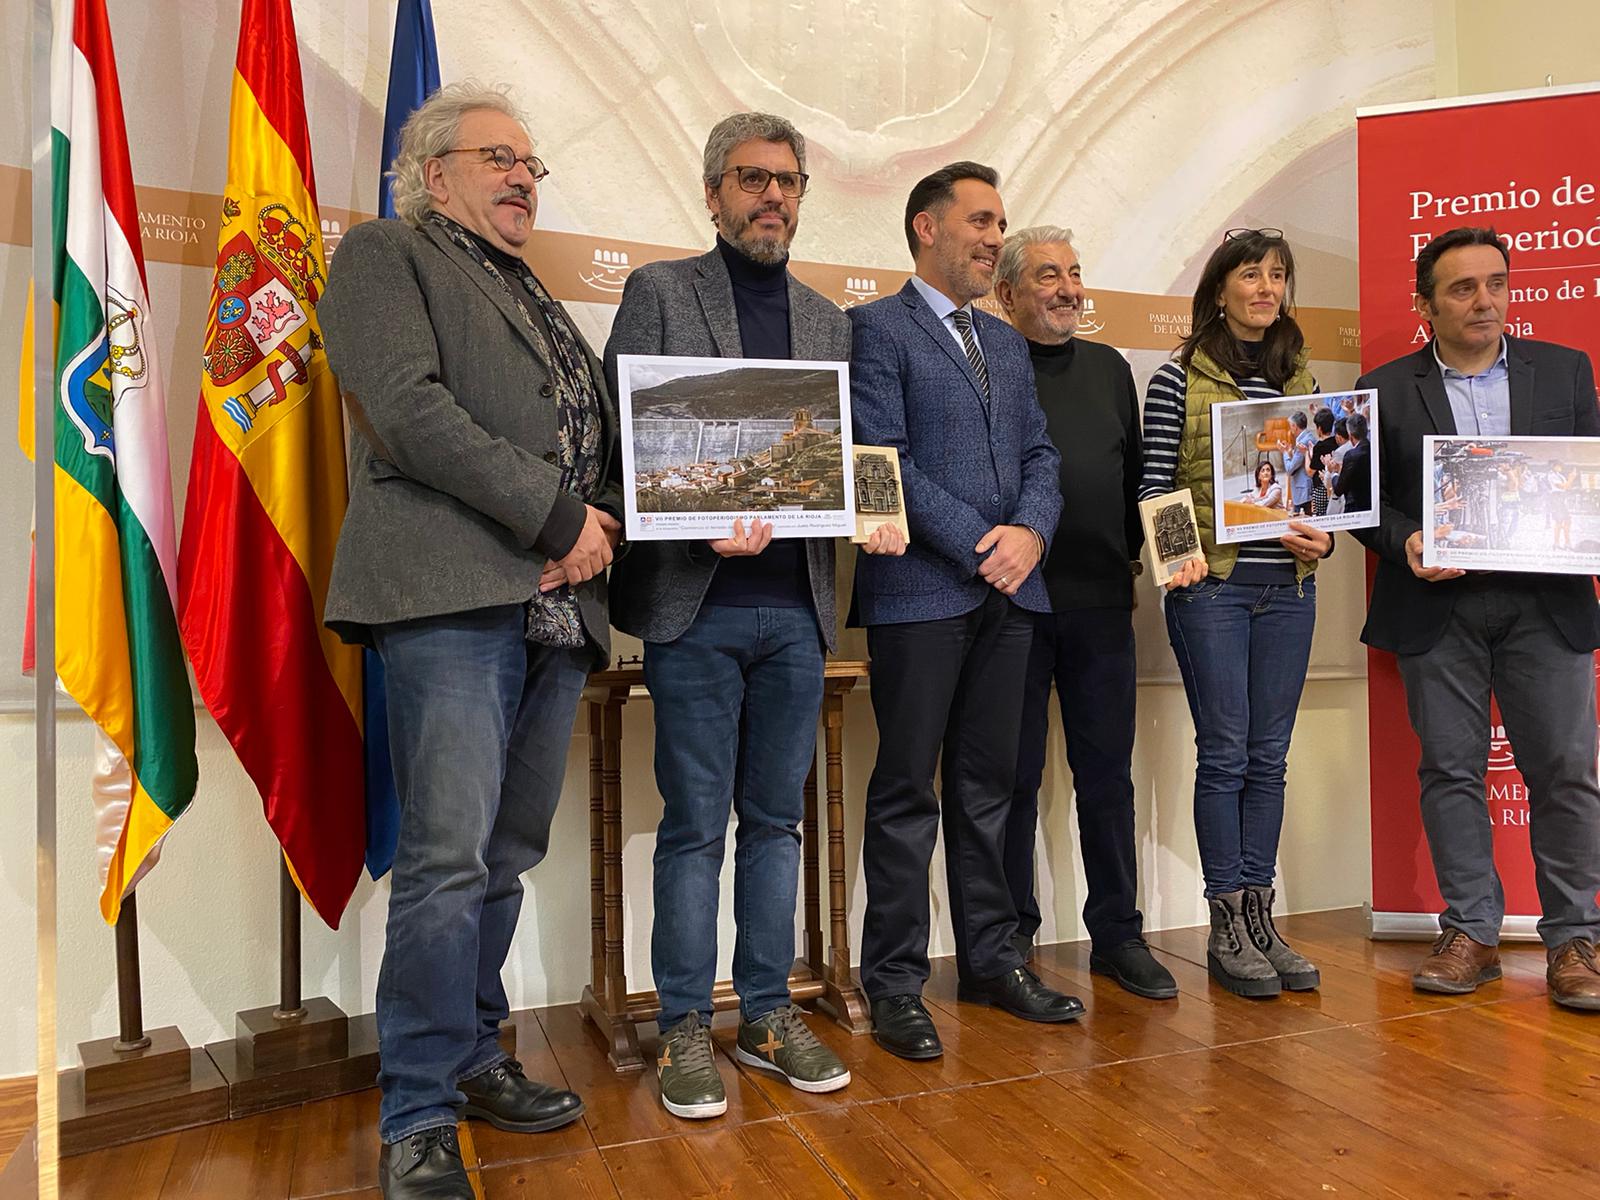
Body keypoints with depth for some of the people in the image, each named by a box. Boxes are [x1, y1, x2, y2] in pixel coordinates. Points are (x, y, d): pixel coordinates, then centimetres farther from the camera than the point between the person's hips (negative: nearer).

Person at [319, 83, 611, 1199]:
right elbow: (408, 410, -10)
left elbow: (594, 437, 25)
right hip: (451, 596, -7)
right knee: (448, 858, -10)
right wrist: (556, 517, -12)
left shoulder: (540, 301, 29)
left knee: (507, 855, 11)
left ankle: (473, 1056, 25)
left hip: (554, 602, 7)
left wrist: (603, 523, 3)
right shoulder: (384, 254, 6)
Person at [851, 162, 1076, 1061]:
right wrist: (977, 545, -13)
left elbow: (1041, 454, 16)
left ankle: (992, 958, 23)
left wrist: (1031, 532, -4)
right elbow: (884, 458, -11)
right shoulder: (877, 328, -1)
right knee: (907, 789, -1)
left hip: (1009, 590, 7)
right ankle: (895, 982, 9)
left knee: (989, 783, 12)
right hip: (920, 590, -6)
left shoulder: (1007, 343, 21)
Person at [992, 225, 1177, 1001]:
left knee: (1108, 773, 10)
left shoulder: (1110, 369, 16)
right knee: (1014, 776, 5)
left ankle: (1117, 935, 22)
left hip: (1100, 602, 5)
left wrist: (1130, 552, 6)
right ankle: (1011, 937, 18)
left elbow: (1135, 473, 19)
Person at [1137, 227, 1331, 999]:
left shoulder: (1303, 381, 13)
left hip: (1288, 587, 5)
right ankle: (1227, 928, 10)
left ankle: (1259, 917, 18)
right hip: (1210, 584, -4)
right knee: (1224, 753, -1)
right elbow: (1153, 485, -2)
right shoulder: (1178, 380, 0)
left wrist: (1324, 538, -3)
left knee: (1269, 756, 8)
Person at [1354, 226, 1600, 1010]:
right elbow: (1363, 497, 4)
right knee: (1450, 770, 4)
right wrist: (1406, 542, -13)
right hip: (1437, 607, -1)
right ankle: (1470, 935, 15)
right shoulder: (1385, 390, 7)